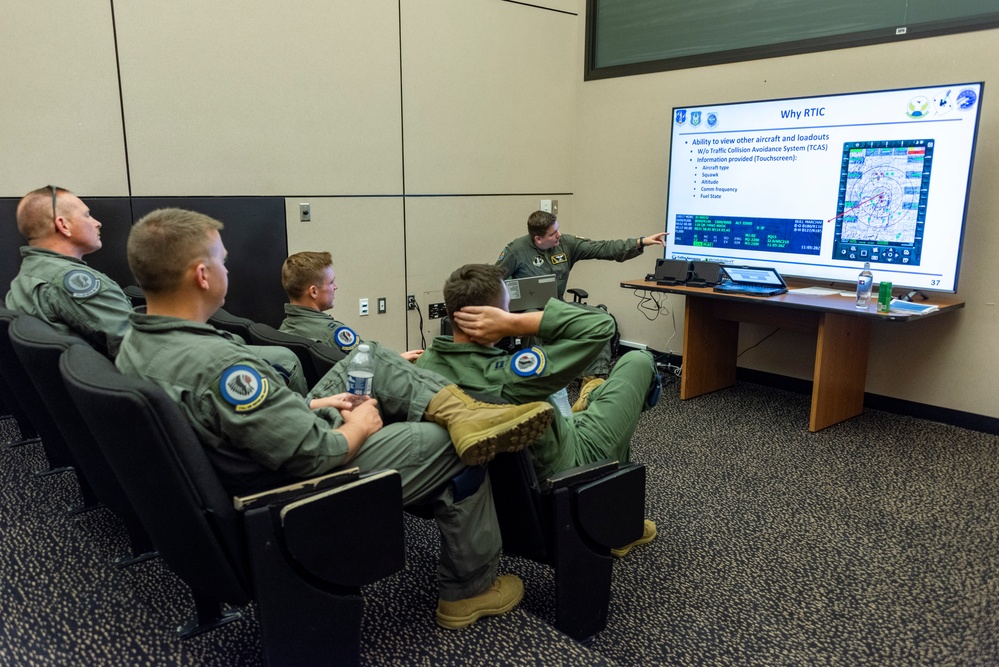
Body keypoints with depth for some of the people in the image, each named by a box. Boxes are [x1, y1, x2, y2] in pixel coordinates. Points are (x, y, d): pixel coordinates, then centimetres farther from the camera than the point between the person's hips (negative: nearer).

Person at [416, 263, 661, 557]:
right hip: (566, 467, -6)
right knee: (638, 361, 8)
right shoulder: (505, 379, -39)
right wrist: (512, 324, -39)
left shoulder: (424, 365, -18)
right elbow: (600, 326, -37)